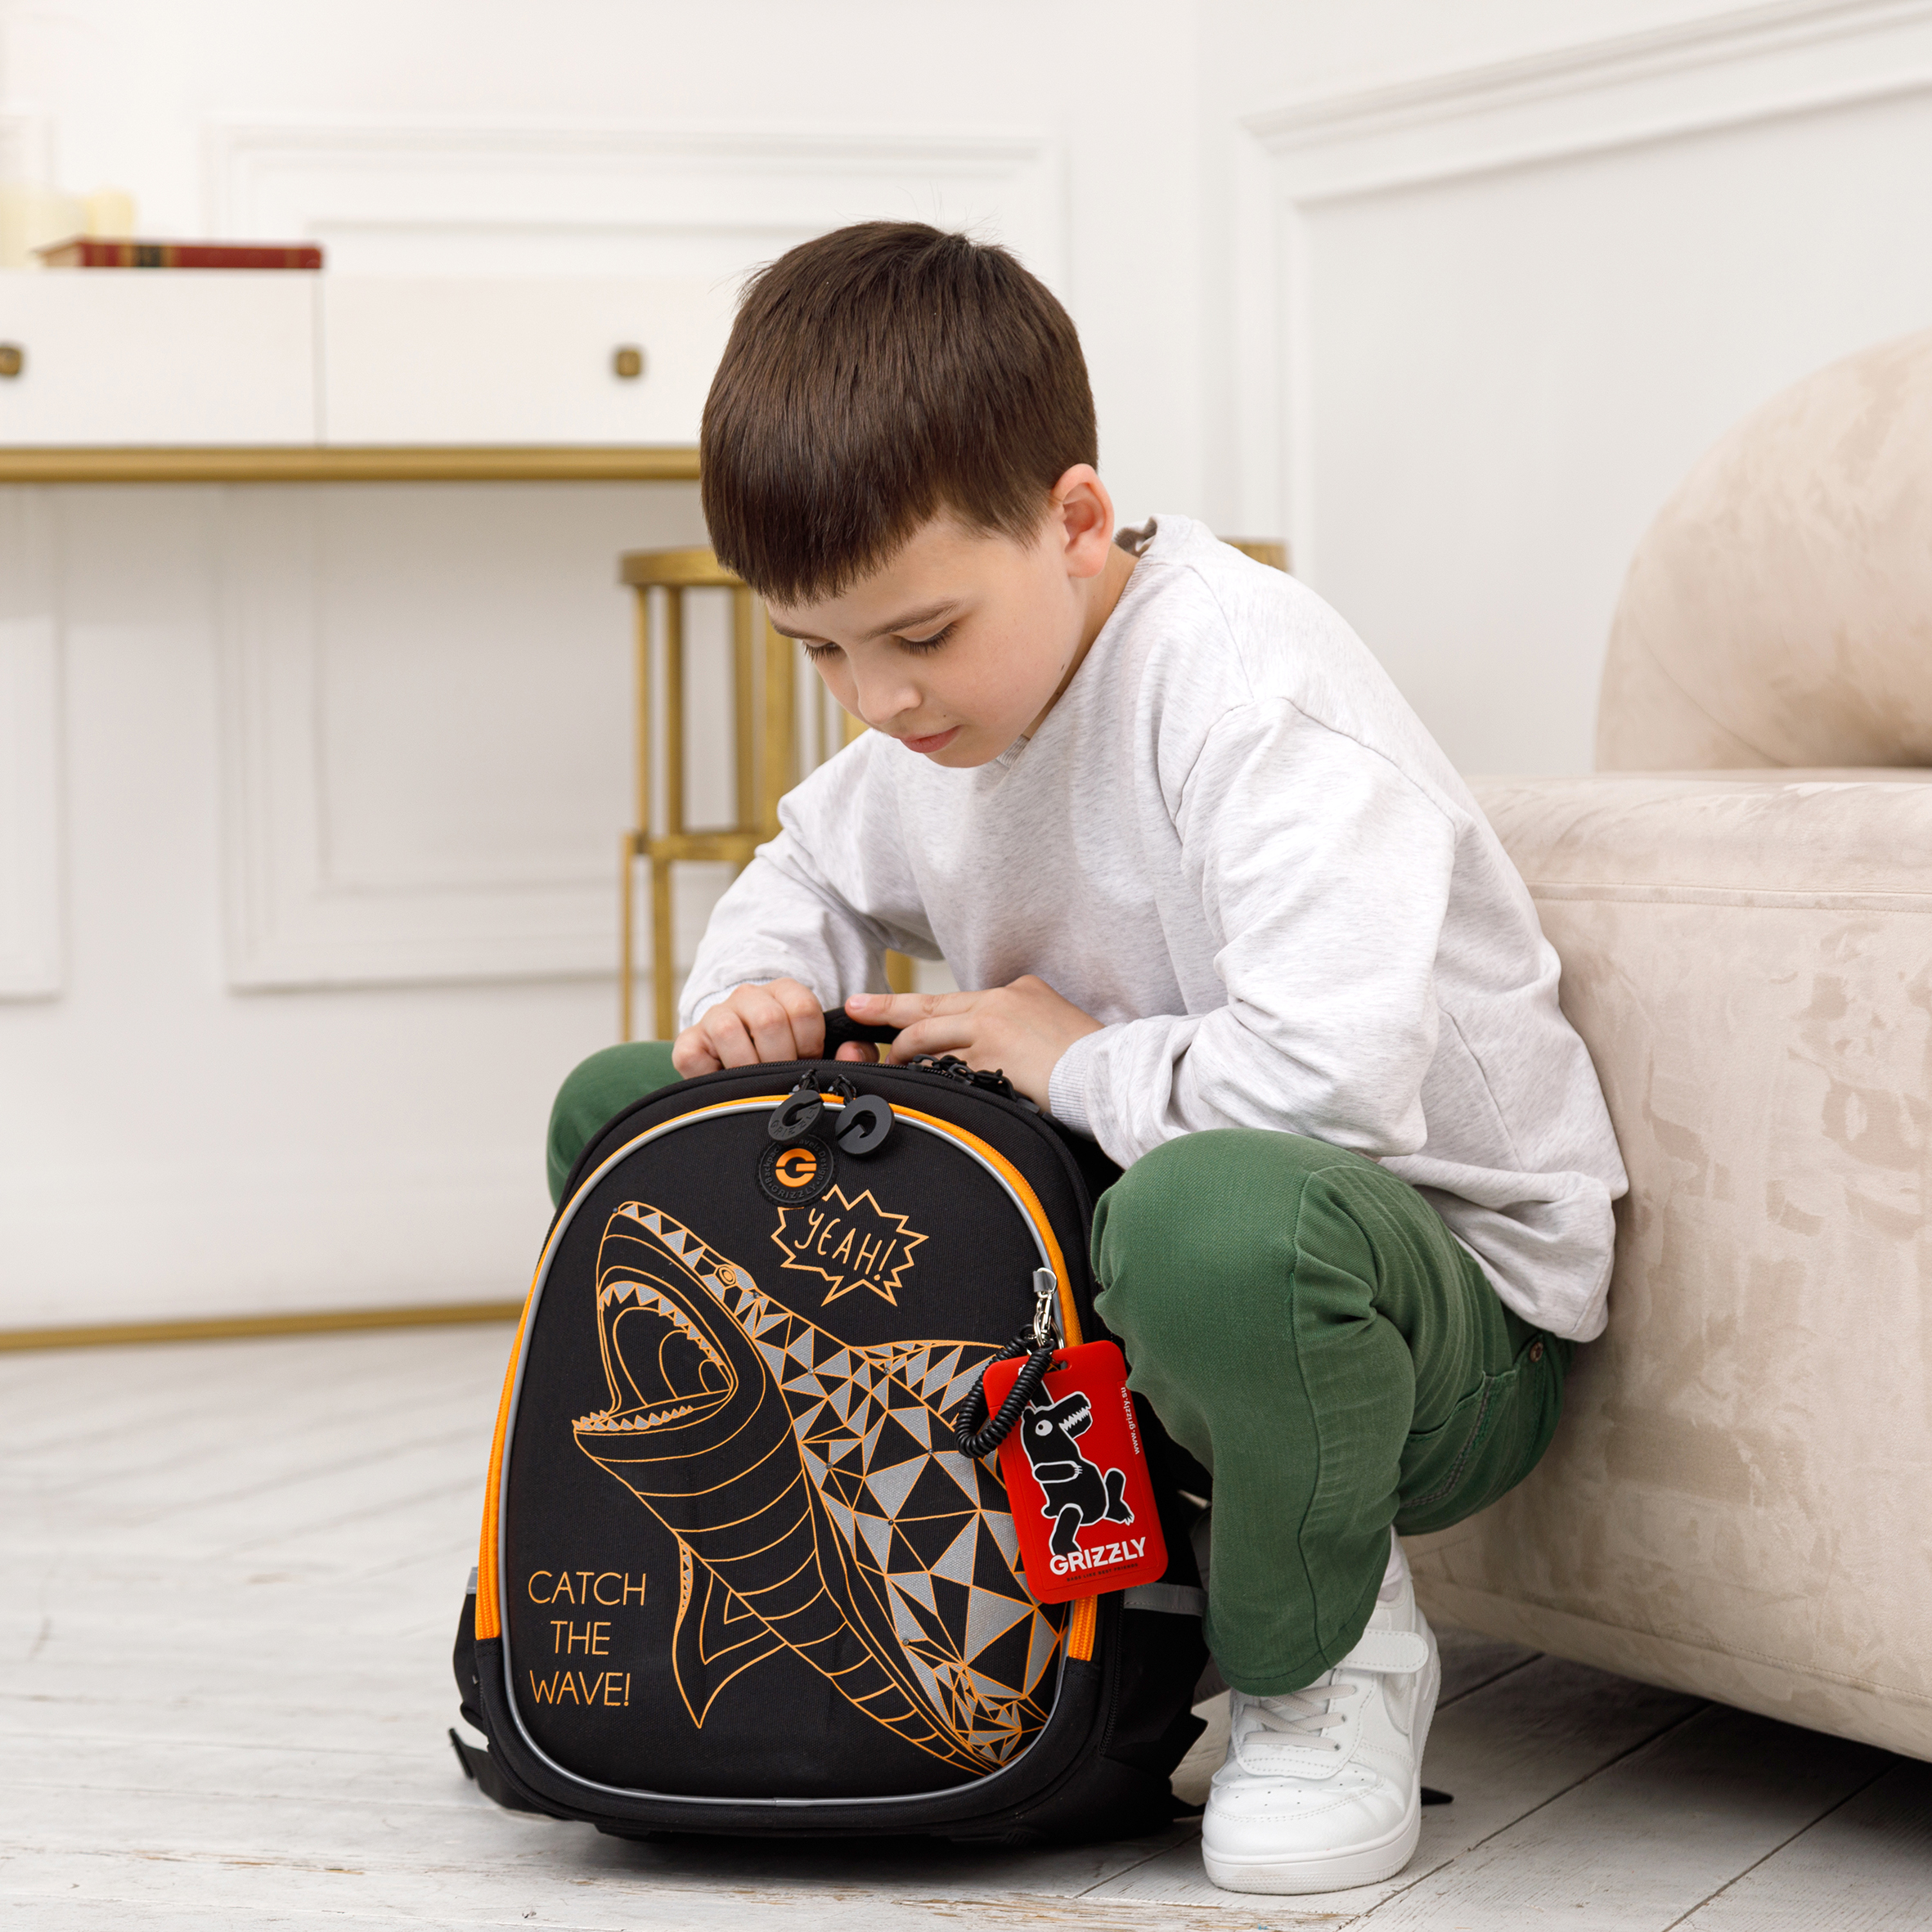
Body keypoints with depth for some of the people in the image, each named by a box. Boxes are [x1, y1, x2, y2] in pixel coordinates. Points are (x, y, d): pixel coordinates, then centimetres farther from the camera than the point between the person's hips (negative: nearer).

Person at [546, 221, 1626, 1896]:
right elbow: (816, 871, 25)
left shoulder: (1240, 684, -26)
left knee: (1219, 1221, -47)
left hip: (1448, 1305, -8)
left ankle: (1327, 1664, -14)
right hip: (1095, 1281, 8)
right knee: (616, 1115, 6)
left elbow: (1334, 1073, -40)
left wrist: (1080, 1061, -21)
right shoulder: (937, 723, 1)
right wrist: (757, 989, 1)